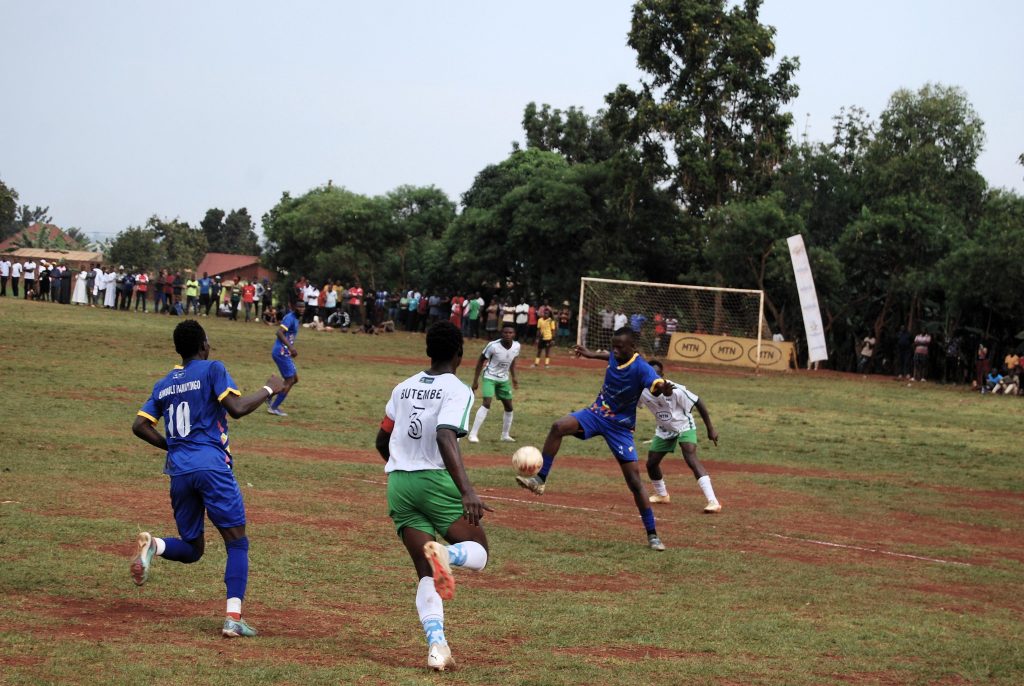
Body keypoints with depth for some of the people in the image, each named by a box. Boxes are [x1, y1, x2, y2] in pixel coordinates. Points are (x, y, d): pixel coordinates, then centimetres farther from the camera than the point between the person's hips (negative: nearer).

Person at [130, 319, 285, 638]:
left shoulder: (164, 384, 16)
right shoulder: (212, 369, 0)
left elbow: (140, 426, 13)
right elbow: (236, 408, -12)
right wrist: (269, 390, 1)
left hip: (179, 470, 5)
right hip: (211, 466, -5)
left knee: (191, 548, 17)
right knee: (237, 543, 1)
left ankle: (153, 545, -15)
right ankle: (233, 617, -13)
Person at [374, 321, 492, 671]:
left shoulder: (404, 388, 14)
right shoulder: (457, 390, -4)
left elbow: (382, 441, 24)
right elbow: (445, 438, -21)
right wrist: (467, 491, -28)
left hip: (398, 483, 5)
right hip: (435, 481, -5)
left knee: (427, 574, 7)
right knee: (478, 553, 7)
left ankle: (436, 645, -14)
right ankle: (445, 553, -30)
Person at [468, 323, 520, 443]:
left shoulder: (516, 346, -10)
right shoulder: (493, 346, -24)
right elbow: (481, 361, -12)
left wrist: (513, 377, 12)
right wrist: (475, 380, -11)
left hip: (504, 379, 6)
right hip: (490, 377, -6)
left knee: (509, 407, 9)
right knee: (487, 404, -22)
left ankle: (505, 435, 28)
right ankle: (473, 434, -20)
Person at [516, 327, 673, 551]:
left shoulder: (641, 368, -24)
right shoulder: (615, 357, -6)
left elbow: (657, 384, -46)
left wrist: (663, 388, -68)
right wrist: (591, 355, 33)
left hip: (620, 426, -5)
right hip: (597, 413, 5)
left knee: (635, 480, -7)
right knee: (559, 427, -24)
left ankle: (652, 535, 1)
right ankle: (539, 480, -18)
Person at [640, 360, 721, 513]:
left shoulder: (674, 390, -30)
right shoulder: (642, 391, -16)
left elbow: (699, 403, -22)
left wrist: (710, 429, -19)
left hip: (684, 427, -6)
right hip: (664, 430, 6)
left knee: (691, 460, -26)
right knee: (651, 463, 8)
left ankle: (713, 501, -33)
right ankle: (662, 495, 38)